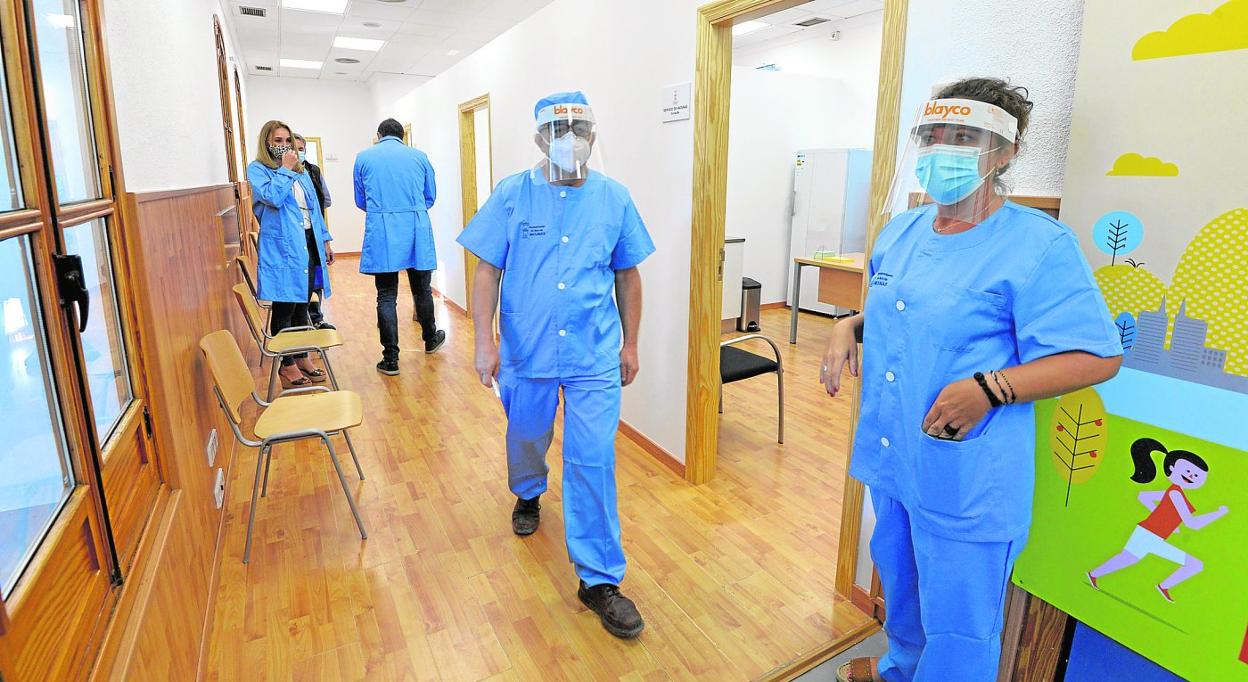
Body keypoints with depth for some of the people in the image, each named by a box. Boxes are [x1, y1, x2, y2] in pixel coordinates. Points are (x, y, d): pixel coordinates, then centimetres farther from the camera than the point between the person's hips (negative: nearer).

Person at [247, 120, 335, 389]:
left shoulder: (301, 170, 17)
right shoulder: (257, 169, 0)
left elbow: (314, 208, 20)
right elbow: (273, 197, -18)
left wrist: (324, 240, 16)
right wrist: (285, 169, -7)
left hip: (308, 244, 6)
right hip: (282, 247, -6)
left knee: (302, 305, 13)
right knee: (284, 308, 0)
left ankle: (302, 357, 24)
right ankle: (286, 364, 10)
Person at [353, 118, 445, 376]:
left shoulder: (364, 157, 7)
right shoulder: (419, 156, 9)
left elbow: (360, 200, 17)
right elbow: (430, 197, 16)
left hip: (381, 233, -1)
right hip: (418, 231, 1)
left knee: (386, 296, 2)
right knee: (422, 290, 16)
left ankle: (390, 359, 4)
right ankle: (430, 339, 35)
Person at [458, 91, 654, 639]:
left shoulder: (614, 199, 0)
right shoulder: (511, 196, -4)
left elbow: (627, 276, 7)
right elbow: (487, 271, -3)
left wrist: (630, 343, 7)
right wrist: (484, 341, -11)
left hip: (595, 357, 0)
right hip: (526, 352, 1)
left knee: (593, 462, -2)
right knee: (526, 439, 21)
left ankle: (599, 580, 13)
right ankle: (528, 495, 57)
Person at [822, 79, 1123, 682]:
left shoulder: (1040, 245, -15)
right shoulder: (900, 232, 7)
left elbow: (1097, 357, -16)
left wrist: (989, 388, -28)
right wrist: (850, 326, 1)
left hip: (968, 479, -7)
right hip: (891, 455, 7)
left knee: (957, 623, 9)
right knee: (899, 581, 28)